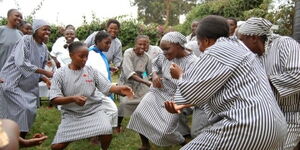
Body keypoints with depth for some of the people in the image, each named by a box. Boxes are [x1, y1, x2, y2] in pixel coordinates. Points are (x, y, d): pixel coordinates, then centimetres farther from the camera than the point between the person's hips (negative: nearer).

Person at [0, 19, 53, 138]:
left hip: (29, 86, 7)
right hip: (12, 82, -7)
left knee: (30, 111, 6)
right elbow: (21, 63, -26)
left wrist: (46, 80, -7)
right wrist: (46, 73, -25)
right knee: (24, 109, -13)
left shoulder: (44, 48, 8)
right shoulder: (26, 40, -13)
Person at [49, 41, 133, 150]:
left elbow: (107, 87, -7)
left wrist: (120, 89, -29)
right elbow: (54, 100, -11)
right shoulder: (60, 74, -7)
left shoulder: (91, 71, -2)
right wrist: (73, 98, -28)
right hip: (71, 114, 0)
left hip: (93, 110, 0)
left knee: (107, 131, -26)